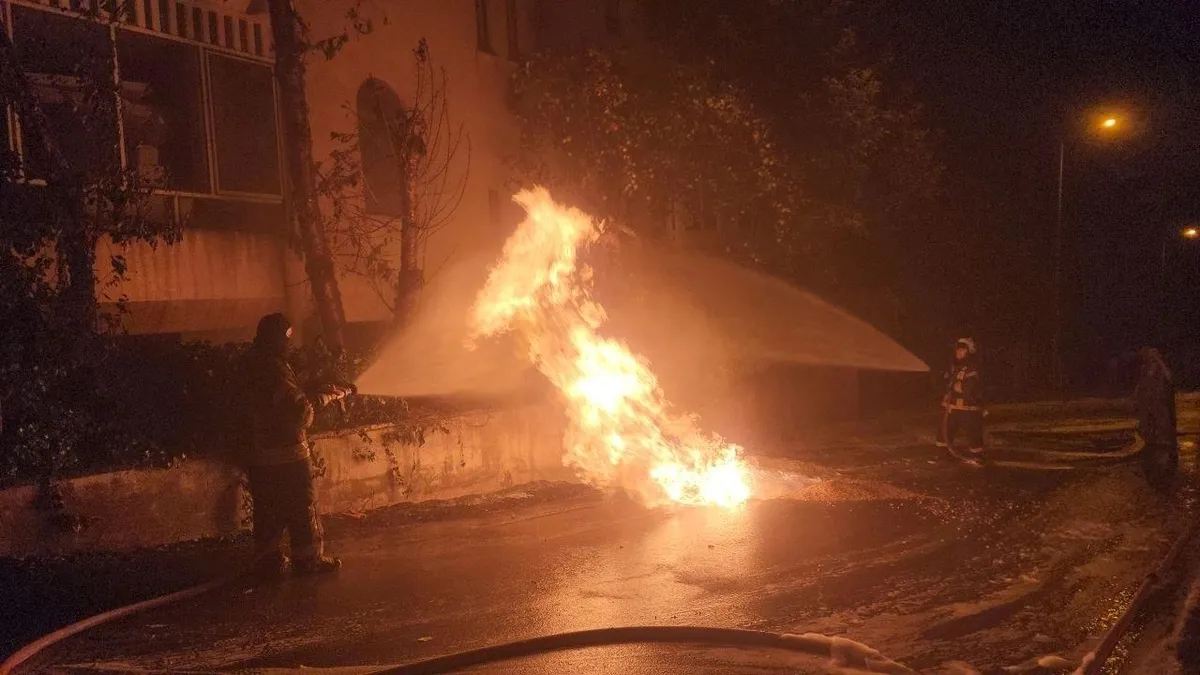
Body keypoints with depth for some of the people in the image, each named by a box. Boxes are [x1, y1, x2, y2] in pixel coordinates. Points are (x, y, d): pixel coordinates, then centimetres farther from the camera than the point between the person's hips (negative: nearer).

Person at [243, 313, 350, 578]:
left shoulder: (255, 365, 11)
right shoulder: (274, 368, -19)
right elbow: (300, 407, -22)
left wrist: (322, 394, 11)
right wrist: (326, 396, -9)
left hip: (261, 454, 9)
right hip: (287, 452, -9)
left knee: (269, 509, 13)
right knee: (302, 507, 2)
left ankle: (268, 559, 18)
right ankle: (309, 559, 9)